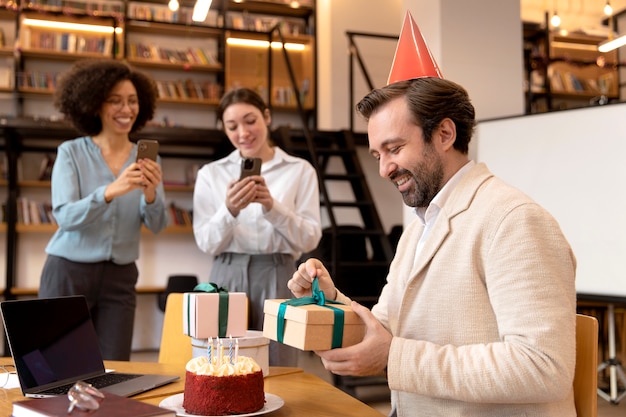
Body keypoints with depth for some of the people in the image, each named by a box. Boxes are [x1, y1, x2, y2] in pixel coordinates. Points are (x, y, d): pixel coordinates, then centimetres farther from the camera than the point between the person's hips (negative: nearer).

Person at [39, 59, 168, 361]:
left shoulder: (145, 159, 3)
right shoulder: (71, 152, -4)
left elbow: (157, 225, -3)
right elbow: (64, 216, -16)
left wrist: (150, 194, -25)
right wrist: (110, 191, -33)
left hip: (119, 278, 2)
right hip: (68, 272, -2)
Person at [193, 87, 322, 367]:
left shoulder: (300, 170, 4)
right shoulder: (210, 174, 6)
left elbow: (310, 240, -2)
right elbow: (207, 244, 0)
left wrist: (272, 207, -18)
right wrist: (229, 210, -18)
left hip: (277, 278, -1)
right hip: (227, 278, 1)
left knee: (277, 372, 2)